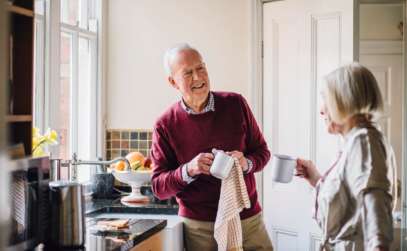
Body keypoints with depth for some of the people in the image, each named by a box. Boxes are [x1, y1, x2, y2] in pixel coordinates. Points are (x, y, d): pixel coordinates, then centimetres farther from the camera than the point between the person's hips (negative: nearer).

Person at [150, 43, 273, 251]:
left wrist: (246, 163, -14)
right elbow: (158, 187, -3)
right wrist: (188, 170, -21)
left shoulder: (236, 104, -2)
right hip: (199, 226, -1)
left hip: (249, 219, 2)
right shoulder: (166, 125, -6)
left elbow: (262, 151, 8)